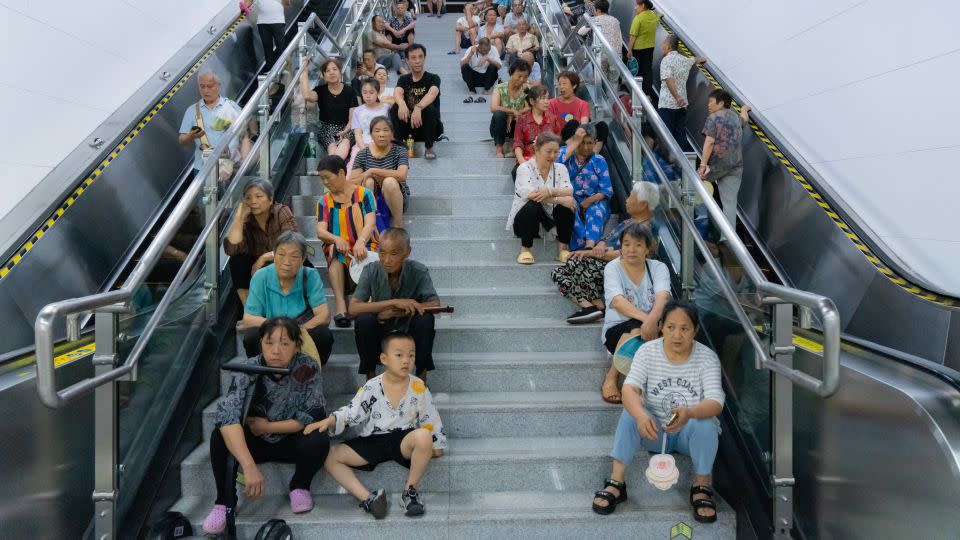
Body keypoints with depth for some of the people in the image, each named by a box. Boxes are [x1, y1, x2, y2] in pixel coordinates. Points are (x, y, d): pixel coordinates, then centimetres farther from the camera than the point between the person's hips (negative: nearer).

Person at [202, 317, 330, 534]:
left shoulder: (308, 368, -19)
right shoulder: (249, 369, -21)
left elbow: (312, 417, -18)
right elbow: (227, 415, -36)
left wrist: (267, 427, -19)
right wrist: (249, 466, -48)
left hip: (291, 442, 0)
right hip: (253, 442, 1)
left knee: (318, 440, -31)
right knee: (220, 436, -28)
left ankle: (299, 485, 0)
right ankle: (225, 501, -8)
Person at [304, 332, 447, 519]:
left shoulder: (419, 387, -1)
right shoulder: (371, 388, -1)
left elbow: (431, 419, 7)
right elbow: (351, 412, -2)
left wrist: (436, 445, 11)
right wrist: (330, 420, -19)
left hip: (404, 441, -2)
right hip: (373, 441, 2)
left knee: (424, 437, -38)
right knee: (329, 457, -14)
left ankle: (410, 490, -15)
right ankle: (367, 498, -23)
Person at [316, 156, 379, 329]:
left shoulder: (364, 193, 4)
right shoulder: (324, 202, 11)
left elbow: (370, 223, -12)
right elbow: (320, 231, -4)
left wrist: (360, 242, -34)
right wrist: (337, 239, -29)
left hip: (364, 246, -1)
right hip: (338, 250, 1)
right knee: (334, 251, -34)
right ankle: (340, 305, -47)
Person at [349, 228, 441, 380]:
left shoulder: (419, 272, -14)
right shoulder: (371, 271, -13)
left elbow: (435, 304, -22)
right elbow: (353, 308, -23)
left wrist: (393, 313, -29)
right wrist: (394, 302, -33)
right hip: (380, 335, 0)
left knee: (425, 318, -30)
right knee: (364, 319, -29)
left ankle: (422, 374, -8)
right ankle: (370, 374, -8)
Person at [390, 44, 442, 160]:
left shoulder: (433, 78, -5)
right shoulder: (404, 79, 4)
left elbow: (432, 93, -28)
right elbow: (397, 93, -18)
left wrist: (418, 107, -49)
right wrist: (402, 104, -44)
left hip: (429, 127, -2)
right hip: (408, 126, 2)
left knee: (430, 108, -31)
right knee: (395, 109, -21)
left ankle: (429, 147, -19)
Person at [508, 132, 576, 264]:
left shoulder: (560, 168, 3)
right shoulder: (524, 168, -10)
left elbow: (569, 192, -15)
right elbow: (530, 194, -28)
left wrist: (550, 191, -34)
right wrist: (558, 199, -33)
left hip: (550, 216, 3)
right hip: (524, 216, -3)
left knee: (567, 206, -24)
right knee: (532, 206, -35)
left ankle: (562, 248, -11)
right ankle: (525, 249, -17)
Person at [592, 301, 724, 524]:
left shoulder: (707, 357, -14)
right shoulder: (647, 351, -12)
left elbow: (715, 403, -26)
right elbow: (630, 389, -25)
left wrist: (689, 413, -49)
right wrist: (640, 415, -48)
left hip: (692, 433, -1)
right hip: (654, 431, 1)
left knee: (705, 423, -33)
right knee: (631, 412, -28)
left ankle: (701, 487, -12)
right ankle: (616, 482, -22)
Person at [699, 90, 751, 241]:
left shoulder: (714, 118, -5)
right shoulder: (736, 117, 17)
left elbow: (709, 142, -14)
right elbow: (744, 118, 42)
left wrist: (703, 164, -18)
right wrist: (744, 109, 63)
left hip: (717, 163, -6)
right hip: (735, 166, 6)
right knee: (730, 202, 2)